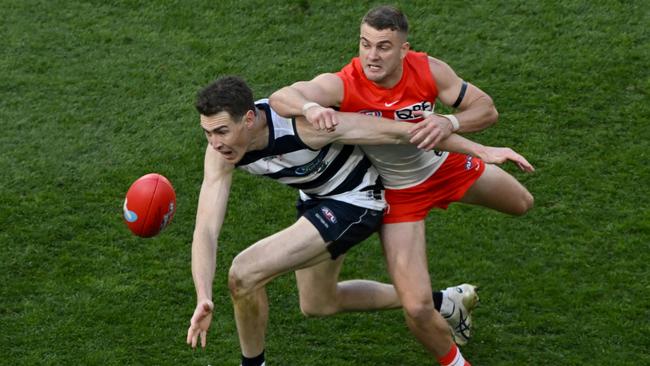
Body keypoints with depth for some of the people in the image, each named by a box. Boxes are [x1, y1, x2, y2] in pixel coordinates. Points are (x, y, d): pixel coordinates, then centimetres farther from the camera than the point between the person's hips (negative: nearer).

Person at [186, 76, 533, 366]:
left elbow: (398, 130, -30)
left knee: (244, 274, -20)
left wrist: (481, 150, -26)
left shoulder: (303, 124, -37)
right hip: (316, 198, 8)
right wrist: (203, 300, -38)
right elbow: (205, 229, -22)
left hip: (355, 201, -8)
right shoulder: (220, 151, -20)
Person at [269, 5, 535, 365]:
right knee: (417, 308, -13)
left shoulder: (428, 70, -26)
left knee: (522, 203, 26)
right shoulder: (342, 85, -33)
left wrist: (450, 123, -41)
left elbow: (487, 108, -20)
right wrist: (309, 106, -68)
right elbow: (280, 97, -45)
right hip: (397, 193, -3)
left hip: (445, 166, 4)